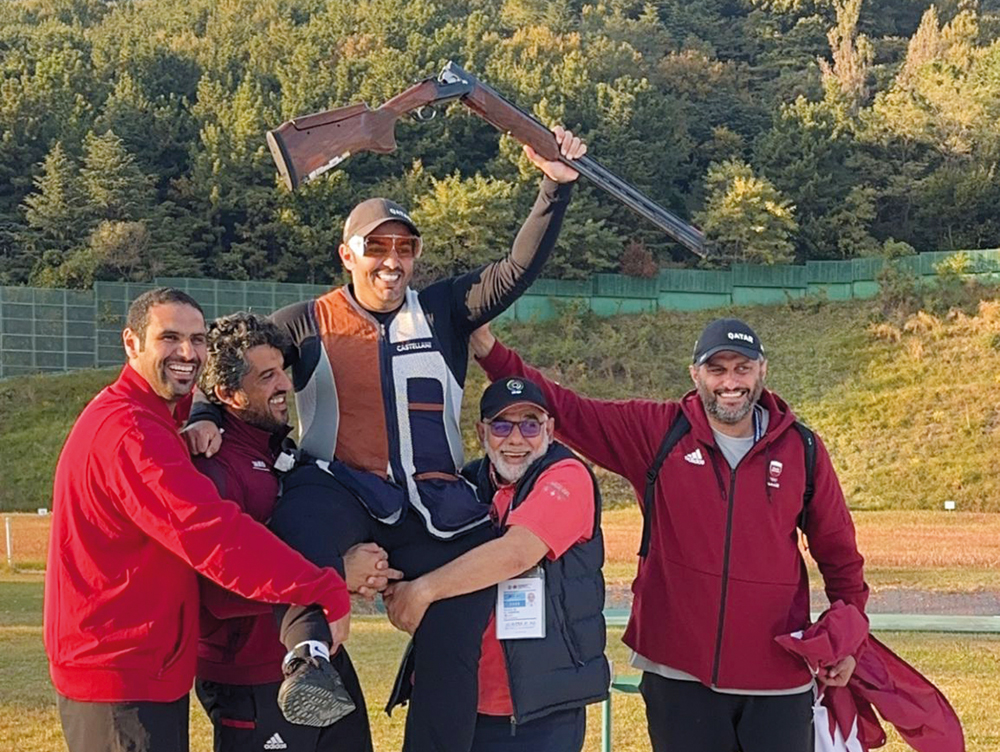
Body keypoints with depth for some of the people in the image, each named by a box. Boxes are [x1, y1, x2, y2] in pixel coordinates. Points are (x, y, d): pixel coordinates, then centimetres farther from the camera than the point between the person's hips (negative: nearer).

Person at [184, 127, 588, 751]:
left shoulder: (443, 313, 10)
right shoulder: (308, 324, 9)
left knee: (454, 652, -5)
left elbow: (521, 268, 0)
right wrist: (206, 417, -9)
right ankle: (310, 658, -52)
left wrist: (556, 188, -11)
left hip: (436, 508, 3)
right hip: (340, 490, -2)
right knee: (305, 511, -39)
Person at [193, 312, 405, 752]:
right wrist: (338, 575, -22)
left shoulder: (288, 448, 10)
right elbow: (224, 593, -27)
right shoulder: (213, 467, -19)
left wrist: (363, 573, -4)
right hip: (253, 689, -8)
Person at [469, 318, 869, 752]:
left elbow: (838, 549, 10)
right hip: (680, 672, 0)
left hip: (779, 679, 1)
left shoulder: (801, 449, 1)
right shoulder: (656, 433, -1)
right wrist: (491, 351, -11)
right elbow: (565, 410, -3)